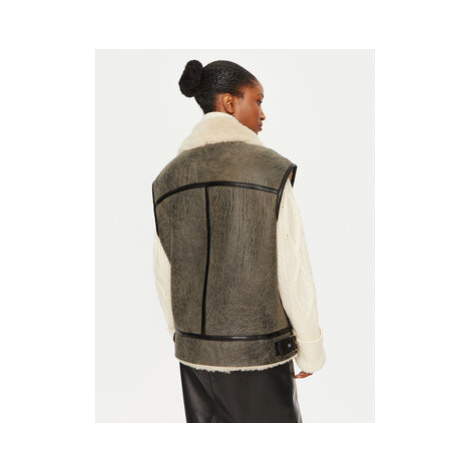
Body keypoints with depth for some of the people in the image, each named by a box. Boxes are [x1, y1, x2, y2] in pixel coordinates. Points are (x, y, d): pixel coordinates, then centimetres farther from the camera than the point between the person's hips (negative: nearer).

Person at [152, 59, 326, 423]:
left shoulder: (168, 178, 1)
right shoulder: (270, 169, -13)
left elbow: (164, 274, 5)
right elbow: (293, 270, -13)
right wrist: (311, 346, -2)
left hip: (195, 351, 5)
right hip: (258, 352, -4)